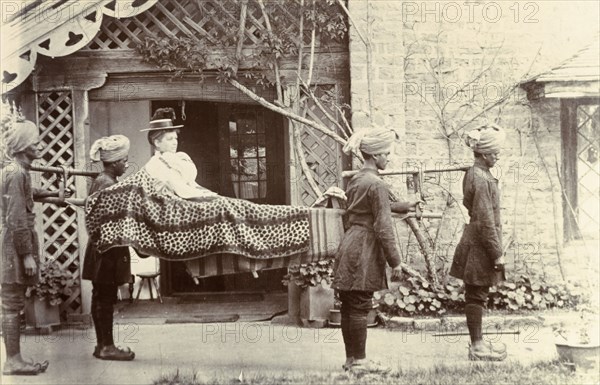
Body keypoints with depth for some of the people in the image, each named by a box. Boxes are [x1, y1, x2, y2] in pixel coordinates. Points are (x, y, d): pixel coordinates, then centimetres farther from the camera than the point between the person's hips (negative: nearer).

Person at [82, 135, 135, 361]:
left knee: (101, 296, 13)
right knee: (106, 297, -3)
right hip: (109, 249, -10)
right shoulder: (108, 185, -17)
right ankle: (107, 347, 4)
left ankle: (103, 344, 21)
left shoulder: (100, 181, 13)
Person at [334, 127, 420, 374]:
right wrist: (395, 261, -12)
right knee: (359, 307, -3)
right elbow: (383, 227, -16)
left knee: (349, 306, 11)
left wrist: (403, 206, 37)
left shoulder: (355, 181, 14)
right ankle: (359, 361, 5)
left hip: (349, 247, 9)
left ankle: (351, 358, 19)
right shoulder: (376, 184, -14)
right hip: (364, 252, -9)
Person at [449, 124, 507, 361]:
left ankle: (478, 342, 24)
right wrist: (497, 253, -17)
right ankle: (477, 346, 7)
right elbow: (486, 221, -21)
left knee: (475, 295, 15)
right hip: (480, 246, -10)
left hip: (474, 243, 10)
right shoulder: (481, 179, -20)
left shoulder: (473, 174, 11)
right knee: (476, 295, -1)